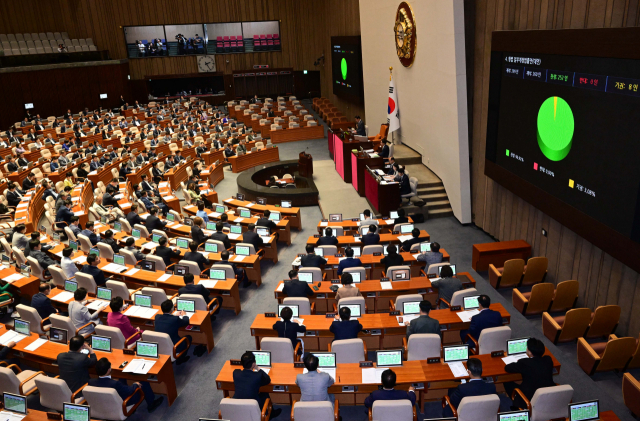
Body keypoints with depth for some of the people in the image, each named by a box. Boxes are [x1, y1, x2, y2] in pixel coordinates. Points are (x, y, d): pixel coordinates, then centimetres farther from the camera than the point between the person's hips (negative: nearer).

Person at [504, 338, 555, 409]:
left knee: (508, 384, 14)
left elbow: (507, 368, -6)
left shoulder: (524, 363, -21)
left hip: (530, 401, -5)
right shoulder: (548, 360, -7)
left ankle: (518, 406, 25)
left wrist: (517, 363, 12)